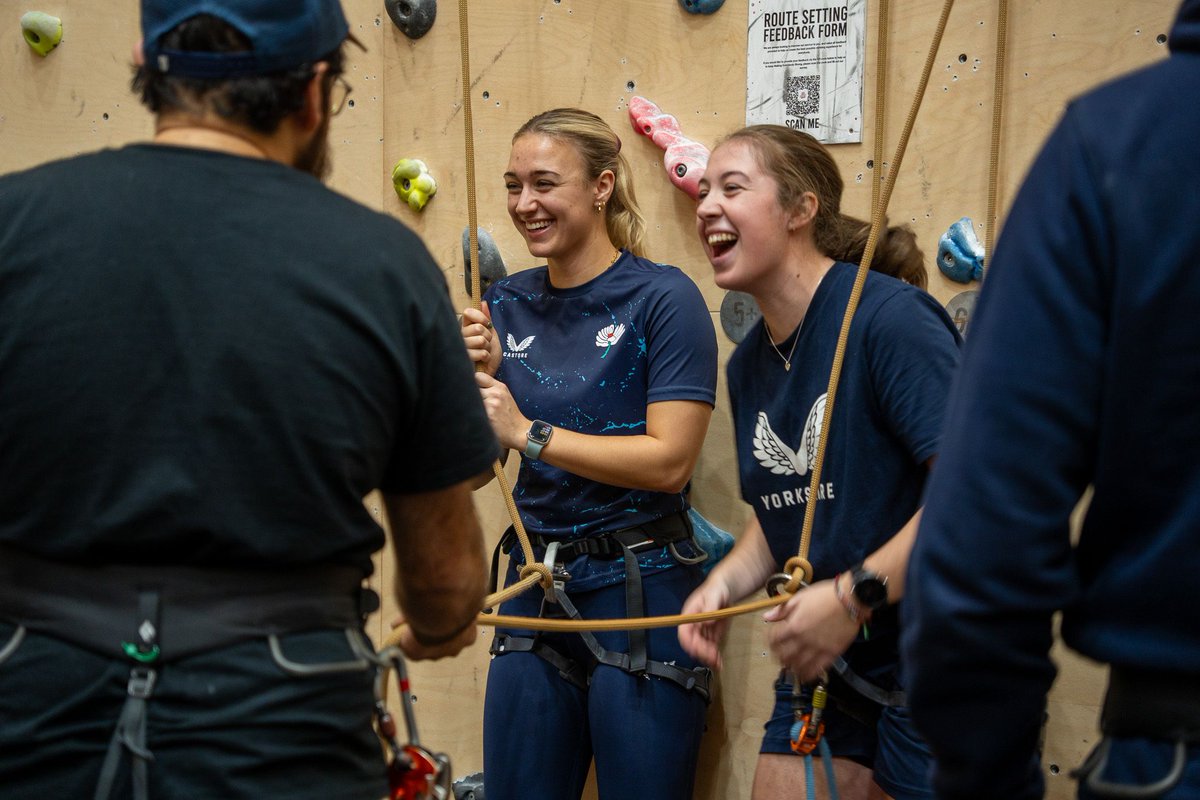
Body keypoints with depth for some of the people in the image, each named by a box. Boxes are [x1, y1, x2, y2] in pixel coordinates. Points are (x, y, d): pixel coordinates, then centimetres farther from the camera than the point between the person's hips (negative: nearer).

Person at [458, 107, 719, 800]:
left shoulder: (664, 297, -10)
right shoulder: (507, 304, 6)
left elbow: (670, 461, -18)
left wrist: (528, 433, -16)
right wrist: (481, 379, -10)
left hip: (640, 587, -5)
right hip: (536, 584, 5)